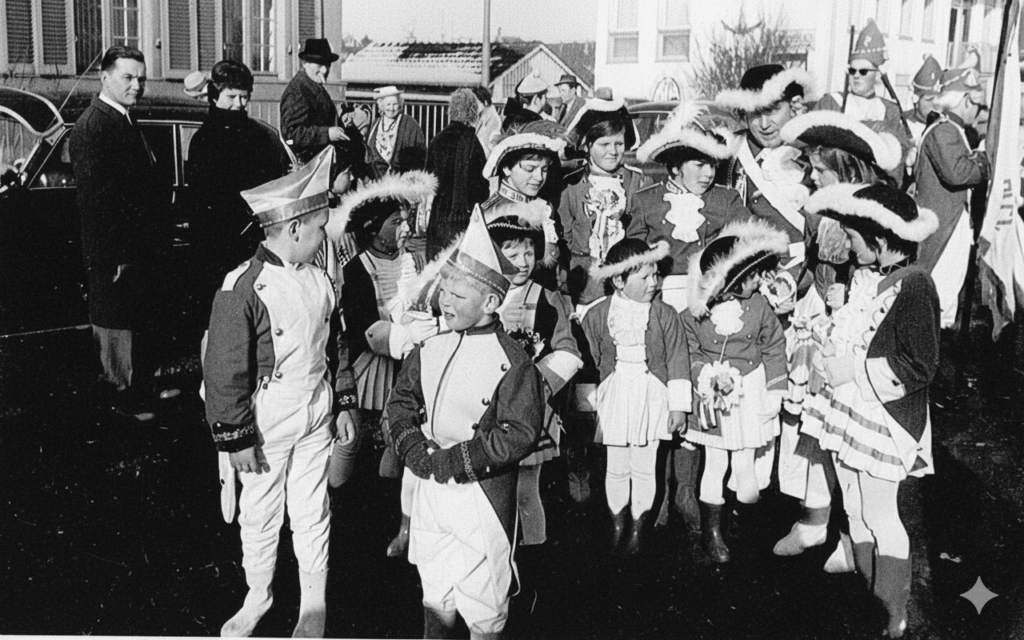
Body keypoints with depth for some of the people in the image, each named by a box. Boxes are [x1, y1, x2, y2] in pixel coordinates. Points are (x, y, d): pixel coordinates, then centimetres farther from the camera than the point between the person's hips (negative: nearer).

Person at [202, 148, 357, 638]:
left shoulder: (319, 280, 1)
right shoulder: (242, 289, -19)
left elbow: (337, 346, 13)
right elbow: (225, 371, -17)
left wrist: (344, 404, 13)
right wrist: (235, 438, -15)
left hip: (315, 418, 5)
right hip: (266, 425, -4)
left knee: (312, 512, 15)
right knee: (259, 514, 13)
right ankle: (258, 595, 36)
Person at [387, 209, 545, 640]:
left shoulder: (512, 363, -15)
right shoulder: (429, 351, 4)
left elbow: (519, 436, -19)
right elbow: (401, 402, 13)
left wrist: (452, 460, -20)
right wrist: (416, 450, -6)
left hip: (482, 495, -5)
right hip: (429, 488, 6)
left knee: (483, 603, 7)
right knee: (435, 589, 20)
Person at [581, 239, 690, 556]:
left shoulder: (665, 315, -6)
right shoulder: (597, 315, -3)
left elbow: (677, 362, -3)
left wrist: (679, 406, -3)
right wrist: (589, 403, 7)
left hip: (651, 398, -1)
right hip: (613, 398, 1)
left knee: (644, 467, 6)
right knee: (616, 467, 9)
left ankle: (638, 528, 22)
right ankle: (617, 524, 28)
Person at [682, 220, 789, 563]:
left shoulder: (759, 306, -6)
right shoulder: (696, 312, -11)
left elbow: (775, 349, 1)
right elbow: (688, 353, -1)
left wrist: (773, 393, -1)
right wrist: (709, 375, -17)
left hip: (749, 393, 1)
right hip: (711, 393, -1)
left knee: (744, 465, 5)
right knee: (715, 464, 5)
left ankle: (748, 524, 26)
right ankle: (712, 532, 18)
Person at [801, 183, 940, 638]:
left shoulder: (913, 285, -18)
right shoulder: (864, 275, 5)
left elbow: (919, 366, -19)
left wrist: (852, 371, -18)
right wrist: (831, 352, 4)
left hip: (885, 417, -8)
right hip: (850, 409, 8)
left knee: (879, 516, 1)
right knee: (855, 511, 15)